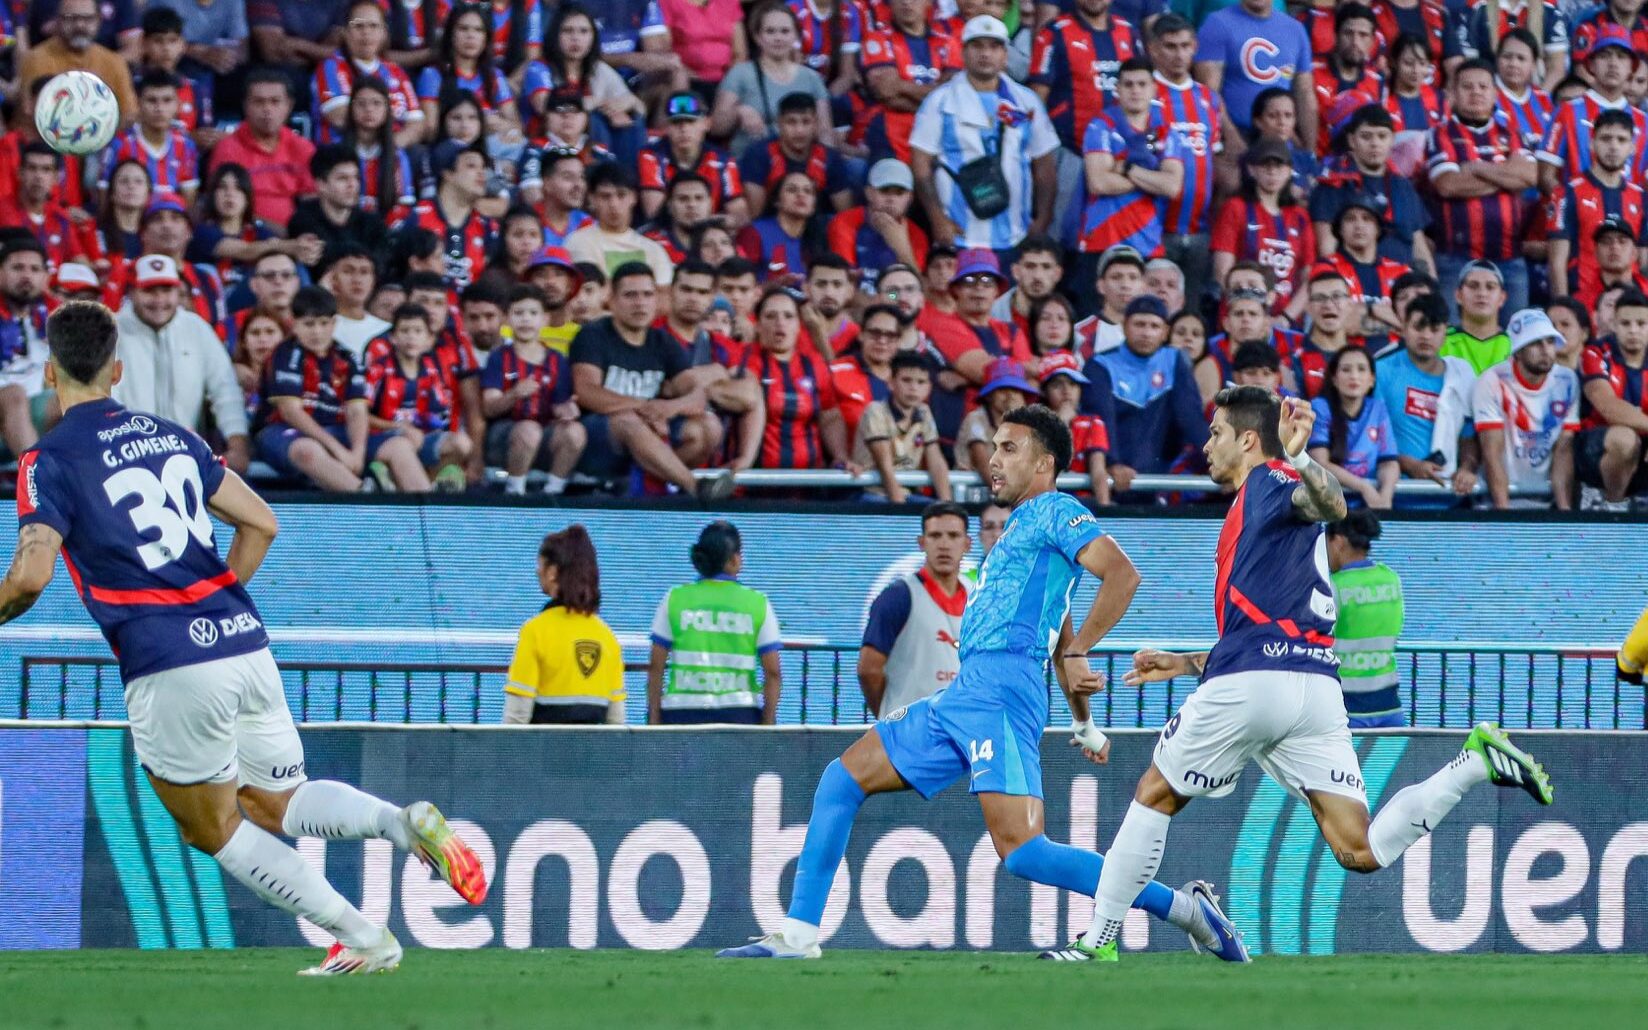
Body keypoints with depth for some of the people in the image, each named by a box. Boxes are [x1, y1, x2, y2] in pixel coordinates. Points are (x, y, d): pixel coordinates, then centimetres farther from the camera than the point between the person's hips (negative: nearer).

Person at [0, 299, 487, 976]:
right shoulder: (170, 436, 16)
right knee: (278, 804, 20)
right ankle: (405, 823, -8)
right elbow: (261, 524, 18)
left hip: (170, 666, -6)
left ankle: (362, 939, 4)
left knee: (213, 829, 12)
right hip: (244, 640, 6)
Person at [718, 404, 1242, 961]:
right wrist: (1084, 724, 32)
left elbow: (1122, 574, -15)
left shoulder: (1055, 510, 0)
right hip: (963, 696, 10)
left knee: (1021, 851, -21)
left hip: (1000, 688, -10)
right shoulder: (1020, 527, 29)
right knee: (842, 779, 10)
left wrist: (1077, 654, -18)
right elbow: (1060, 635, 32)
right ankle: (798, 935, 9)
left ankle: (1184, 907, -18)